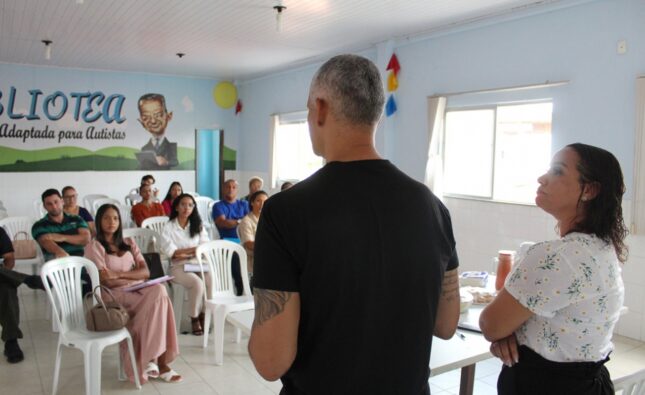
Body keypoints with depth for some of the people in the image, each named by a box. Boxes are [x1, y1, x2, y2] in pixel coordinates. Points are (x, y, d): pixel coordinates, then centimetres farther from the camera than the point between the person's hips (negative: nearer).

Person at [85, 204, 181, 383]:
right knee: (158, 293, -30)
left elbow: (146, 272, 5)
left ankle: (150, 358, -22)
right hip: (116, 295, -5)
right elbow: (107, 282, -10)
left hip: (139, 290, 5)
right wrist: (135, 276, -4)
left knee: (158, 291, -31)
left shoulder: (128, 243, 18)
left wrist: (120, 274, -11)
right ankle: (158, 362, -25)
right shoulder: (94, 247, 2)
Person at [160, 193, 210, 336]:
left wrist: (184, 253, -12)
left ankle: (204, 315, -7)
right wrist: (195, 249, -5)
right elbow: (172, 253, -6)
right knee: (198, 283, -33)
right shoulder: (168, 228, 4)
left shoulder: (198, 226, 13)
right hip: (178, 267, -3)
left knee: (213, 282, -28)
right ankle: (194, 318, -11)